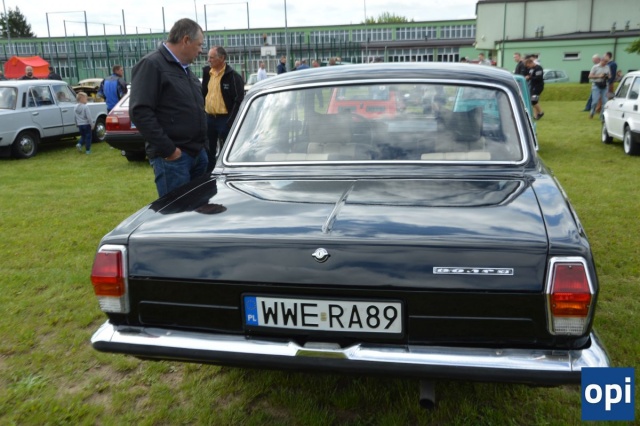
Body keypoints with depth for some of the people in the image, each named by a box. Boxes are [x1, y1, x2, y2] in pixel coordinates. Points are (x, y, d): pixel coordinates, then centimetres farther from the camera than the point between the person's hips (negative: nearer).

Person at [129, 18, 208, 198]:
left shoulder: (184, 68, 18)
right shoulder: (152, 65, -10)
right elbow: (140, 112, -19)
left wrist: (202, 144, 13)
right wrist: (168, 149, -20)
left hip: (198, 153, 9)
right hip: (173, 156, -8)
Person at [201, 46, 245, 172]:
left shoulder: (233, 76, -10)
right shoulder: (207, 72, 9)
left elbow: (239, 101, -13)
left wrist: (231, 122, -18)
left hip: (225, 119, -6)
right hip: (209, 118, 7)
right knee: (208, 152, 13)